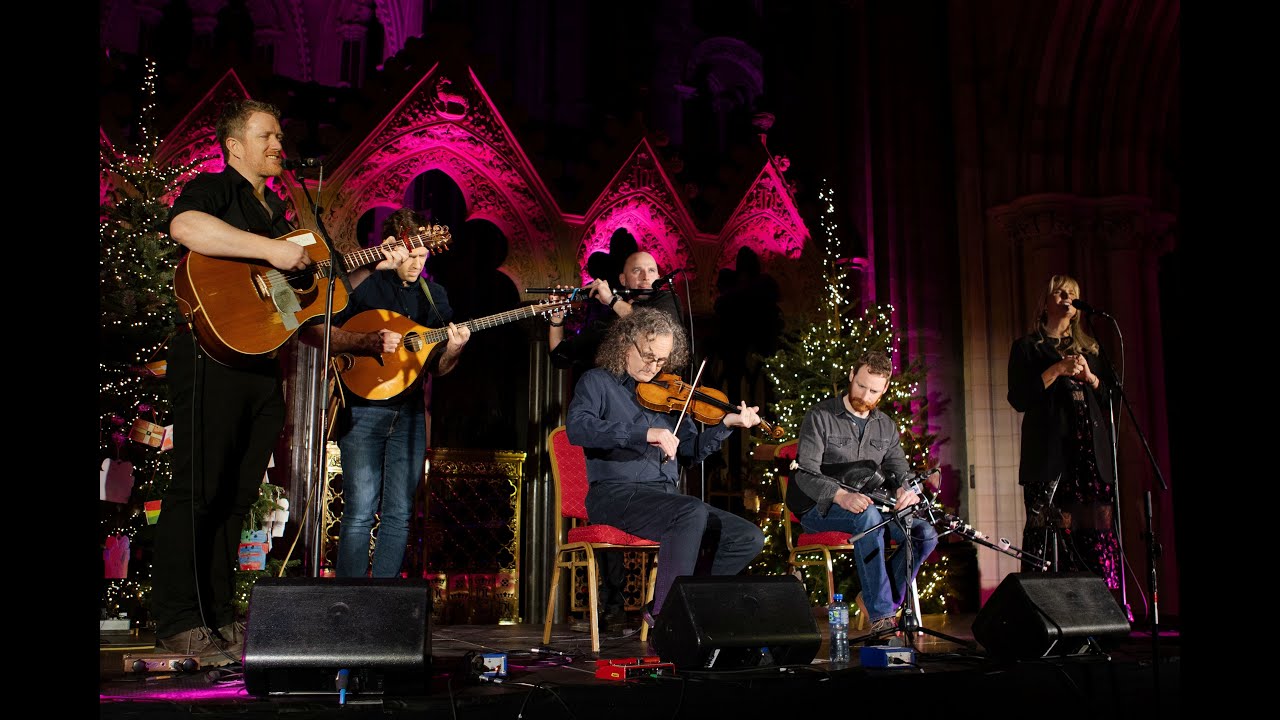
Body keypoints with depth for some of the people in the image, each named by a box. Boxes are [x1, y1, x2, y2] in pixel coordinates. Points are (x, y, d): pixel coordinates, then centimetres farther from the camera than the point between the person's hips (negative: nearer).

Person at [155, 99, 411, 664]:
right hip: (215, 355, -8)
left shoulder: (276, 210, 25)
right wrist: (272, 250, -27)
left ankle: (218, 616, 16)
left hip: (263, 363, 8)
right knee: (197, 490, -6)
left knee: (237, 495, 9)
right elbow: (184, 226, -26)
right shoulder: (213, 189, -1)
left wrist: (376, 263, 23)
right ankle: (179, 624, -1)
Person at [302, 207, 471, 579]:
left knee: (399, 515, 6)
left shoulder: (433, 294, 14)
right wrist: (370, 342, -21)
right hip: (363, 411, -5)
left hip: (410, 415, 5)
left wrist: (452, 349, -7)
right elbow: (311, 331, -11)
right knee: (360, 513, -7)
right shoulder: (362, 282, -2)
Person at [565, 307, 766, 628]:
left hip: (667, 498, 6)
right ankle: (665, 615, -24)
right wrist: (646, 433, -25)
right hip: (616, 494, -6)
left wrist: (726, 424, 0)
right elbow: (577, 428, -17)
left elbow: (690, 452, 16)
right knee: (691, 511, -33)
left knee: (749, 538, -7)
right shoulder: (597, 382, 4)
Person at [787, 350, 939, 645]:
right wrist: (842, 496, -36)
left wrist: (906, 489, -21)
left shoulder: (886, 426, 12)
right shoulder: (820, 417, -7)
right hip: (820, 509, -6)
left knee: (925, 534, -16)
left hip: (869, 507, 6)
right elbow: (806, 474, -17)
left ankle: (885, 607, -7)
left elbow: (900, 470, 6)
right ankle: (881, 616, -34)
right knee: (868, 518, -37)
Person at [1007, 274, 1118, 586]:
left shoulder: (1088, 348, 24)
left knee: (1097, 528, -5)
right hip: (1049, 453, -4)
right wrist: (1058, 369, -9)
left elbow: (1110, 396, 20)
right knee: (1050, 529, -11)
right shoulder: (1027, 347, 10)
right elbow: (1018, 398, -2)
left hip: (1091, 452, 4)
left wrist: (1088, 376, 2)